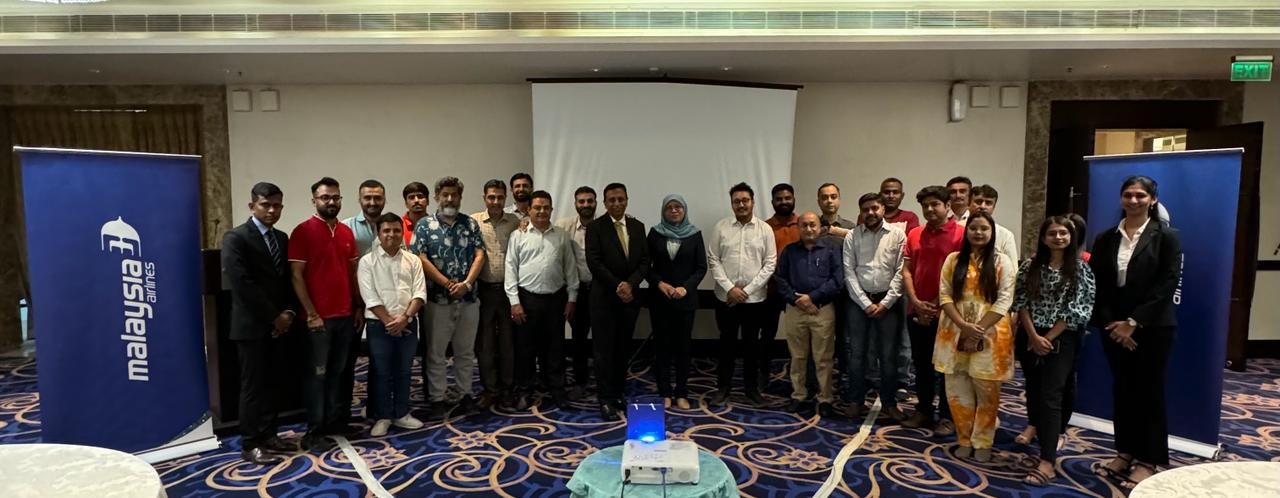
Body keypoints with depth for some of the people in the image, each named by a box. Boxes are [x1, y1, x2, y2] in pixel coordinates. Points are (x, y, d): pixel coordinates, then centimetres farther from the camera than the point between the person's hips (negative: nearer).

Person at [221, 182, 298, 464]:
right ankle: (250, 445, 7)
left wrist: (289, 312, -3)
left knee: (271, 384, 11)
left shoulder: (282, 238, 12)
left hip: (278, 324, 7)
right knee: (253, 386, -1)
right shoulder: (236, 238, -9)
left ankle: (268, 436, 20)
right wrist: (274, 316, -15)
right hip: (252, 325, -6)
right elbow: (242, 284, -17)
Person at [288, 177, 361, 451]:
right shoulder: (303, 231, -8)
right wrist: (311, 313, -14)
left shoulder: (347, 232, 10)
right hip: (319, 316, -6)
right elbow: (297, 276, -10)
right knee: (317, 373, 2)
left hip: (346, 315, 6)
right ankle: (314, 429, 11)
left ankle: (333, 420, 25)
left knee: (337, 372, 14)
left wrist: (359, 308, 10)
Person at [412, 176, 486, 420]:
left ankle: (466, 394, 23)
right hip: (438, 299, -2)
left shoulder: (471, 224, 8)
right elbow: (421, 259, -7)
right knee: (436, 352, 4)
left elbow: (479, 255, 1)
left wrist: (466, 283, -13)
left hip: (468, 298, 2)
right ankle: (437, 400, 12)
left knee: (466, 351, 11)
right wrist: (448, 284, -11)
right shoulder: (424, 225, 1)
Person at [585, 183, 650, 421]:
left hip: (630, 297, 4)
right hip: (604, 298, -4)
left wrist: (630, 284, -10)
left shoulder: (637, 226, 9)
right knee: (604, 351, 0)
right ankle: (606, 400, 6)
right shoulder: (596, 227, -4)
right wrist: (617, 286, -14)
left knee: (623, 350, 9)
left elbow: (644, 261, 5)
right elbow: (594, 263, -11)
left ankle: (619, 395, 20)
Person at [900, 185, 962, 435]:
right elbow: (907, 270, 8)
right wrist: (916, 302, -5)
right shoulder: (914, 234, 8)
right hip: (917, 312, 5)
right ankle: (923, 411, 25)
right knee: (921, 363, 13)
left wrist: (938, 305, -11)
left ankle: (947, 416, 15)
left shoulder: (961, 234, -7)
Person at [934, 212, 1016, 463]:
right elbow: (945, 295, 0)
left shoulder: (1002, 262, 0)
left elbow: (1004, 300, -7)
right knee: (958, 390, 6)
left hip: (989, 336, -2)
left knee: (986, 391, 4)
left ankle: (982, 442, 18)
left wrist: (979, 329, -16)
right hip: (956, 334, 2)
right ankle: (964, 440, 21)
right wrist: (964, 325, -14)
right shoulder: (953, 260, 6)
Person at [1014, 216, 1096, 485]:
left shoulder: (1081, 269, -2)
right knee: (1033, 387, 18)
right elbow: (1021, 303, 0)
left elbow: (1077, 310, -7)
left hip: (1062, 340, -3)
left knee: (1051, 394, -11)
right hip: (1030, 337, 3)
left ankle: (1047, 461, -14)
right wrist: (1034, 336, -10)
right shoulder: (1030, 266, 4)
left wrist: (1048, 338, -10)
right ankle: (1036, 424, 47)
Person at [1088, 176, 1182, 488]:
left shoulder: (1167, 237, -3)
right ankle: (1125, 452, 22)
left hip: (1152, 328, -3)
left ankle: (1147, 461, 14)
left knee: (1149, 393, 4)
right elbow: (1097, 286, 4)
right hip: (1114, 327, 3)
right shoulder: (1105, 239, 7)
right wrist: (1111, 323, -7)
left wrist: (1134, 321, -15)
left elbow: (1167, 285, -11)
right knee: (1122, 390, 11)